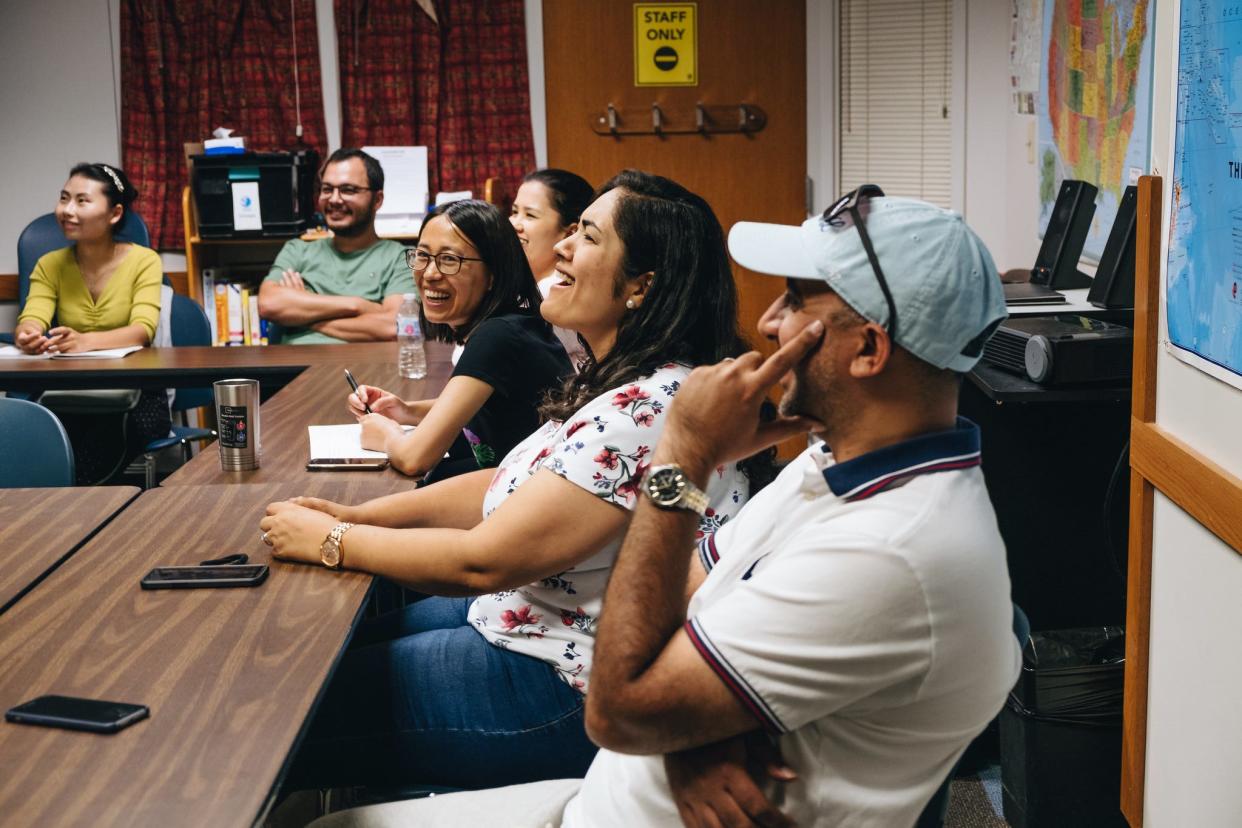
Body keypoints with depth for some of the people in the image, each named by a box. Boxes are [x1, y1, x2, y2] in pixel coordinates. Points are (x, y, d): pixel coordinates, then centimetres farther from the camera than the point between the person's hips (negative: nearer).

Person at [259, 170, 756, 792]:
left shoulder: (652, 408, -27)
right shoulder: (614, 381, 5)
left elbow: (484, 561, -26)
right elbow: (503, 486, 12)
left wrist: (329, 542, -13)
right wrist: (356, 515, 2)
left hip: (571, 689, -9)